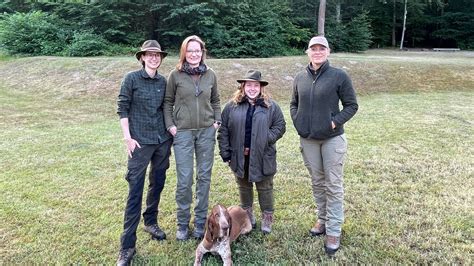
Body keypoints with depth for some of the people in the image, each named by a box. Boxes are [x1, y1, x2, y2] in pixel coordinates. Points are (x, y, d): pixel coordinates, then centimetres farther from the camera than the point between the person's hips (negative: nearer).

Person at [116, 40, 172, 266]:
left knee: (157, 184, 14)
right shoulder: (131, 79, -6)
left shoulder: (163, 81, 7)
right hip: (140, 142, -5)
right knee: (135, 190, -4)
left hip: (162, 140, 5)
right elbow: (122, 109, -6)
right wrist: (127, 138, -11)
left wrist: (169, 131, 11)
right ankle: (127, 245, 4)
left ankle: (151, 222, 37)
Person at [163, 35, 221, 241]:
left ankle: (200, 221, 22)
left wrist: (217, 121, 5)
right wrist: (170, 125, -5)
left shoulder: (210, 75, 6)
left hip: (206, 131, 3)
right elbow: (168, 102, 4)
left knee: (204, 177, 8)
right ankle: (182, 223, 17)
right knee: (184, 180, -1)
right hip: (183, 132, -2)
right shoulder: (176, 75, -1)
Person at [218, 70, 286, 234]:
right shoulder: (232, 106, 0)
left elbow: (280, 126, 0)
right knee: (244, 186, 16)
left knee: (265, 188, 9)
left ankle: (267, 218, 24)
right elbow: (223, 130, 1)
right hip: (239, 156, 2)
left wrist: (267, 138, -15)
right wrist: (225, 152, -4)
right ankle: (247, 216, 34)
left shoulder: (271, 106, -2)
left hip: (262, 157, -1)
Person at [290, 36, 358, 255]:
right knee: (317, 183, 16)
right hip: (308, 140, 4)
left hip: (332, 139, -4)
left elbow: (351, 105, -3)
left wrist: (335, 122, -14)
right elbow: (294, 104, 16)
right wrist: (298, 123, 1)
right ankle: (323, 219, 34)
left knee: (333, 185, 2)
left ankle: (334, 231, 12)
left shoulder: (339, 76, -8)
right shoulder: (300, 78, 4)